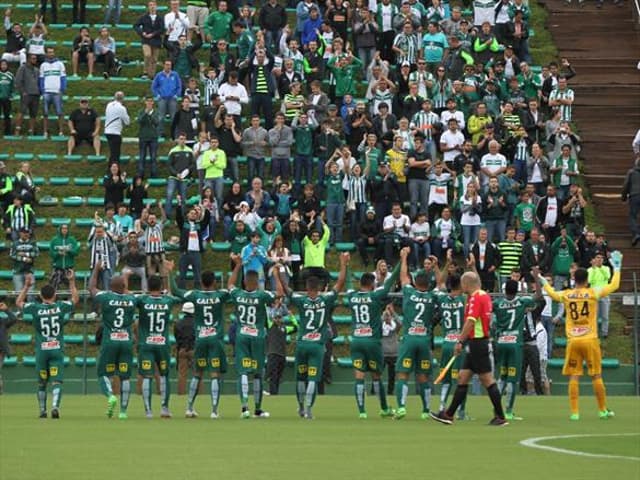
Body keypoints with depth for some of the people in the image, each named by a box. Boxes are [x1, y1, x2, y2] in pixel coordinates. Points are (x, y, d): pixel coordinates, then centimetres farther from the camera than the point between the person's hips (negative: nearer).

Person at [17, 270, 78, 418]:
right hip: (57, 350, -1)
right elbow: (75, 299, 19)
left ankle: (42, 410, 19)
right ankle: (55, 406, -26)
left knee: (41, 383, 14)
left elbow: (18, 302, 15)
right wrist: (72, 281, 25)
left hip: (41, 350, 1)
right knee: (56, 381, -5)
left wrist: (27, 286, 18)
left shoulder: (36, 308, -3)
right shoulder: (61, 306, -1)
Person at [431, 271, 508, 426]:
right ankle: (449, 414, 15)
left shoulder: (475, 298, -16)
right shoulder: (484, 296, 12)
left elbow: (470, 321, -24)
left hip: (477, 343, -10)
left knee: (487, 380, -7)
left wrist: (460, 341, -22)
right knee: (462, 377, 12)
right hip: (476, 344, 10)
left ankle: (500, 417, -5)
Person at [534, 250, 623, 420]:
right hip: (590, 340, -1)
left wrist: (541, 279, 41)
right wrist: (616, 268, 21)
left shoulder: (566, 295, 3)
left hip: (573, 341, 1)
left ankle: (574, 412, -3)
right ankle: (603, 410, 13)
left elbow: (551, 292, 24)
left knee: (574, 377, 2)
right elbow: (614, 285, 7)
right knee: (596, 376, 7)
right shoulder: (593, 293, -3)